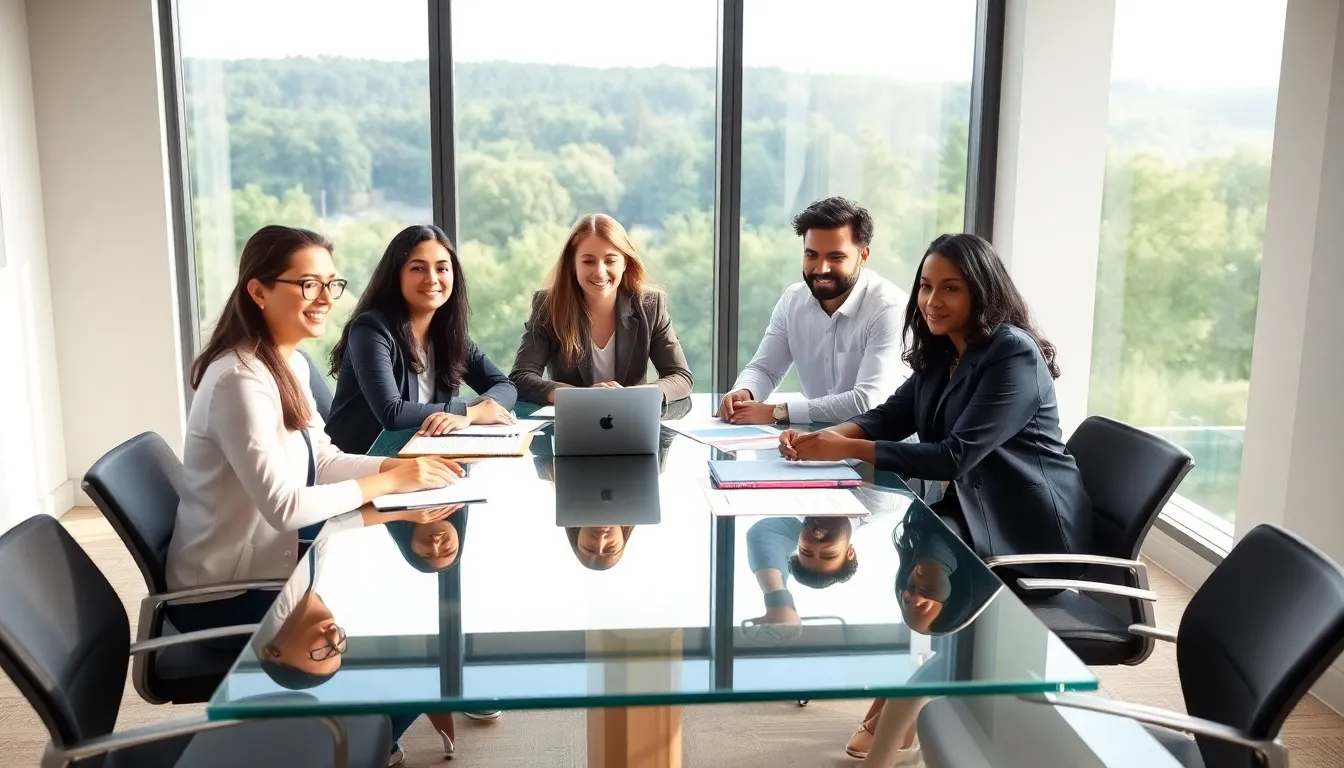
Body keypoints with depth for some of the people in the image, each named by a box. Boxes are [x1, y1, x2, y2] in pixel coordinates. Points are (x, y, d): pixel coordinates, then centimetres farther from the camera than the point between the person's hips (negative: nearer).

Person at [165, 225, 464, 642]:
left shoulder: (291, 364, 4)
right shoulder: (241, 380, -25)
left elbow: (323, 461, 6)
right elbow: (283, 507, -29)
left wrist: (400, 465, -10)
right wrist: (389, 482, -23)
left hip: (260, 569, 8)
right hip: (226, 596, -8)